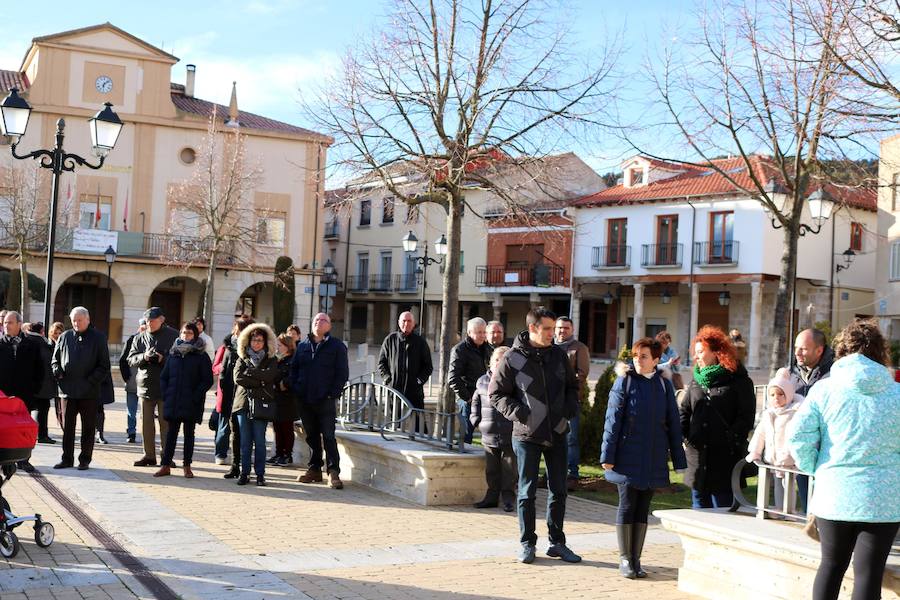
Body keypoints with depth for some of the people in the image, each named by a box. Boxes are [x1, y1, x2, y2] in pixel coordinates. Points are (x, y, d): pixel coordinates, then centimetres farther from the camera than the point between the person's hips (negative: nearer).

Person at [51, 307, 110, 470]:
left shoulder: (98, 338, 1)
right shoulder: (64, 337, 10)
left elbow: (104, 366, 0)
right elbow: (54, 360, 18)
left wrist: (91, 381, -11)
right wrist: (58, 373, -2)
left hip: (89, 392, -2)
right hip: (67, 389, 3)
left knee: (88, 427, 4)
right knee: (67, 426, 6)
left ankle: (85, 460, 12)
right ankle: (67, 459, 14)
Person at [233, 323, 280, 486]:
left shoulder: (271, 360, 9)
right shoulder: (242, 359, 13)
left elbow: (269, 376, -11)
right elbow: (238, 377, -4)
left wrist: (249, 372, -7)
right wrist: (259, 382, -8)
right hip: (243, 403, 2)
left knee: (259, 441, -1)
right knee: (245, 441, 3)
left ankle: (260, 474, 4)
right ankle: (244, 473, 9)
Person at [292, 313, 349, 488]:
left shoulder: (337, 346, 2)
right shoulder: (302, 346, 14)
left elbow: (343, 372, -2)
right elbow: (294, 368, 16)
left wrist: (333, 393, -10)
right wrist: (295, 388, 2)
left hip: (325, 400, -4)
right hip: (304, 400, 4)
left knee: (328, 436, -6)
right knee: (311, 436, 10)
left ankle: (333, 472, -5)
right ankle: (314, 469, 18)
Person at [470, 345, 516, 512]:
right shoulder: (482, 381, 6)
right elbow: (475, 401, 18)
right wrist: (476, 421, 9)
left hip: (510, 436, -3)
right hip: (489, 435, 3)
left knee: (509, 469, 4)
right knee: (491, 469, 11)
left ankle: (508, 498, 14)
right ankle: (492, 497, 21)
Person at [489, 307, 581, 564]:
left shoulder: (558, 354, 4)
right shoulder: (512, 358, -8)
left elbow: (572, 386, 18)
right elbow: (495, 392, -3)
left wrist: (570, 408, 0)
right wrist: (517, 412, -16)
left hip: (557, 434, 4)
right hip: (527, 435, -4)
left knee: (558, 490, 10)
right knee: (527, 492, 4)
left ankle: (557, 543, 22)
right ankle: (527, 544, 16)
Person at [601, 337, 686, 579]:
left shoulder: (665, 386, 6)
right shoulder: (624, 382, -2)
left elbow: (673, 425, 8)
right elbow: (612, 421, -4)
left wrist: (679, 460, 6)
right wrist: (608, 455, -9)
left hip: (654, 459, 3)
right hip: (627, 457, -3)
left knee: (643, 509, 9)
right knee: (627, 507, 2)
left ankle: (636, 559, 18)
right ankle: (625, 559, 12)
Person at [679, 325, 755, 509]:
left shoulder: (739, 381, -1)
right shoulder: (696, 381, 15)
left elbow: (746, 417, -5)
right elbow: (684, 411, 15)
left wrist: (732, 439, -14)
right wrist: (683, 437, 1)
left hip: (725, 458, -5)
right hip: (697, 456, 6)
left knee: (723, 506, -3)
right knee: (699, 506, 12)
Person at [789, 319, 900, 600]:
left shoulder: (824, 389, -4)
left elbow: (798, 437, -7)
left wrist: (814, 468, 8)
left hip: (834, 494, 1)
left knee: (832, 564, 18)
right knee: (869, 573, 6)